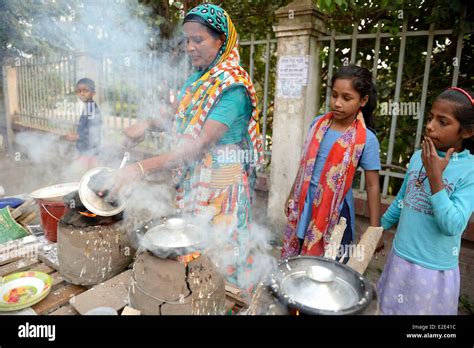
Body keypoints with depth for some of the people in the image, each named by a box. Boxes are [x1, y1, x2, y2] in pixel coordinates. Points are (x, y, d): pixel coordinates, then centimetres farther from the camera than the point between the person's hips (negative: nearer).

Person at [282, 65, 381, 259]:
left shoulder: (366, 139, -13)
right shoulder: (318, 123, 0)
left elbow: (372, 185, -8)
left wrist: (374, 229, -8)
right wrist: (292, 197, 15)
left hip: (335, 212, -4)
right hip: (306, 207, 4)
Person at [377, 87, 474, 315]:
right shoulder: (418, 157, -2)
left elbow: (452, 227, -24)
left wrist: (434, 177, -27)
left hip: (434, 270, -5)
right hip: (399, 257, 5)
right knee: (387, 309, 20)